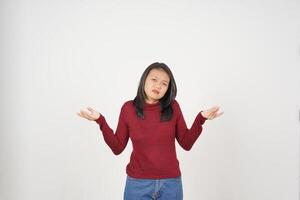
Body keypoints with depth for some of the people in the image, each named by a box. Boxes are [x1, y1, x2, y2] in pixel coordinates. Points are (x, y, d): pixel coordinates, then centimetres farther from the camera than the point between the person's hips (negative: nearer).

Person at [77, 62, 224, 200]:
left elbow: (186, 144, -1)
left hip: (171, 183, 1)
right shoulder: (128, 108, -5)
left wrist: (200, 119, -13)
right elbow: (117, 148, -3)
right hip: (138, 184, 0)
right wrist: (100, 121, -12)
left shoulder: (173, 107, -5)